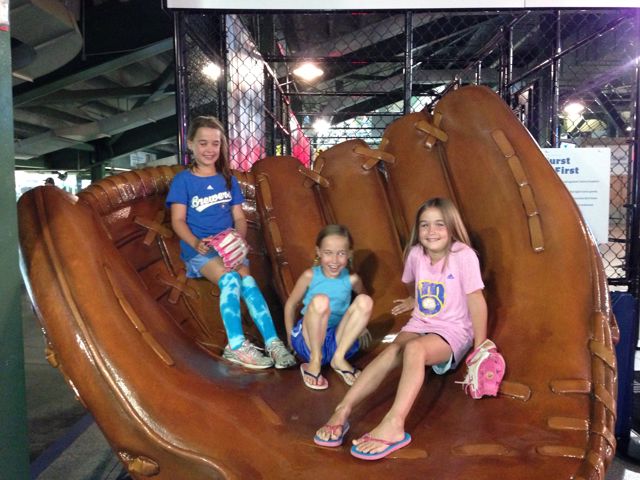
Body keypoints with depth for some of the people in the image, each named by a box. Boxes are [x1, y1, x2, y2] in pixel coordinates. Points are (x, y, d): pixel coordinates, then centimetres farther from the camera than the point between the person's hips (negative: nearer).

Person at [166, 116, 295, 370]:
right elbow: (178, 220, -4)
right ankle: (236, 346, -32)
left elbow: (239, 218, 10)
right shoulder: (183, 180, 4)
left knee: (246, 279, -27)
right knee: (230, 278, -31)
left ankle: (273, 342, -33)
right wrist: (196, 243, -24)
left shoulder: (229, 180, 15)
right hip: (198, 251, -3)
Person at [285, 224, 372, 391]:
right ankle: (314, 362, -16)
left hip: (338, 342, 3)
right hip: (309, 340, -2)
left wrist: (360, 326, 18)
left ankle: (339, 359, -13)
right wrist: (290, 336, 4)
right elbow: (291, 304, 2)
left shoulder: (352, 279, -3)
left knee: (365, 301, -19)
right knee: (320, 300, -33)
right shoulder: (310, 276, -9)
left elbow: (361, 299, 19)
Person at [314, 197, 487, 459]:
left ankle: (394, 424, -46)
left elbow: (476, 302, -15)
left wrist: (480, 349, -14)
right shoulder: (416, 254, -1)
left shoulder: (463, 255, -17)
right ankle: (342, 411, -36)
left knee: (414, 349, -35)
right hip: (419, 324, 4)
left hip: (453, 331, -4)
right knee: (391, 351, -26)